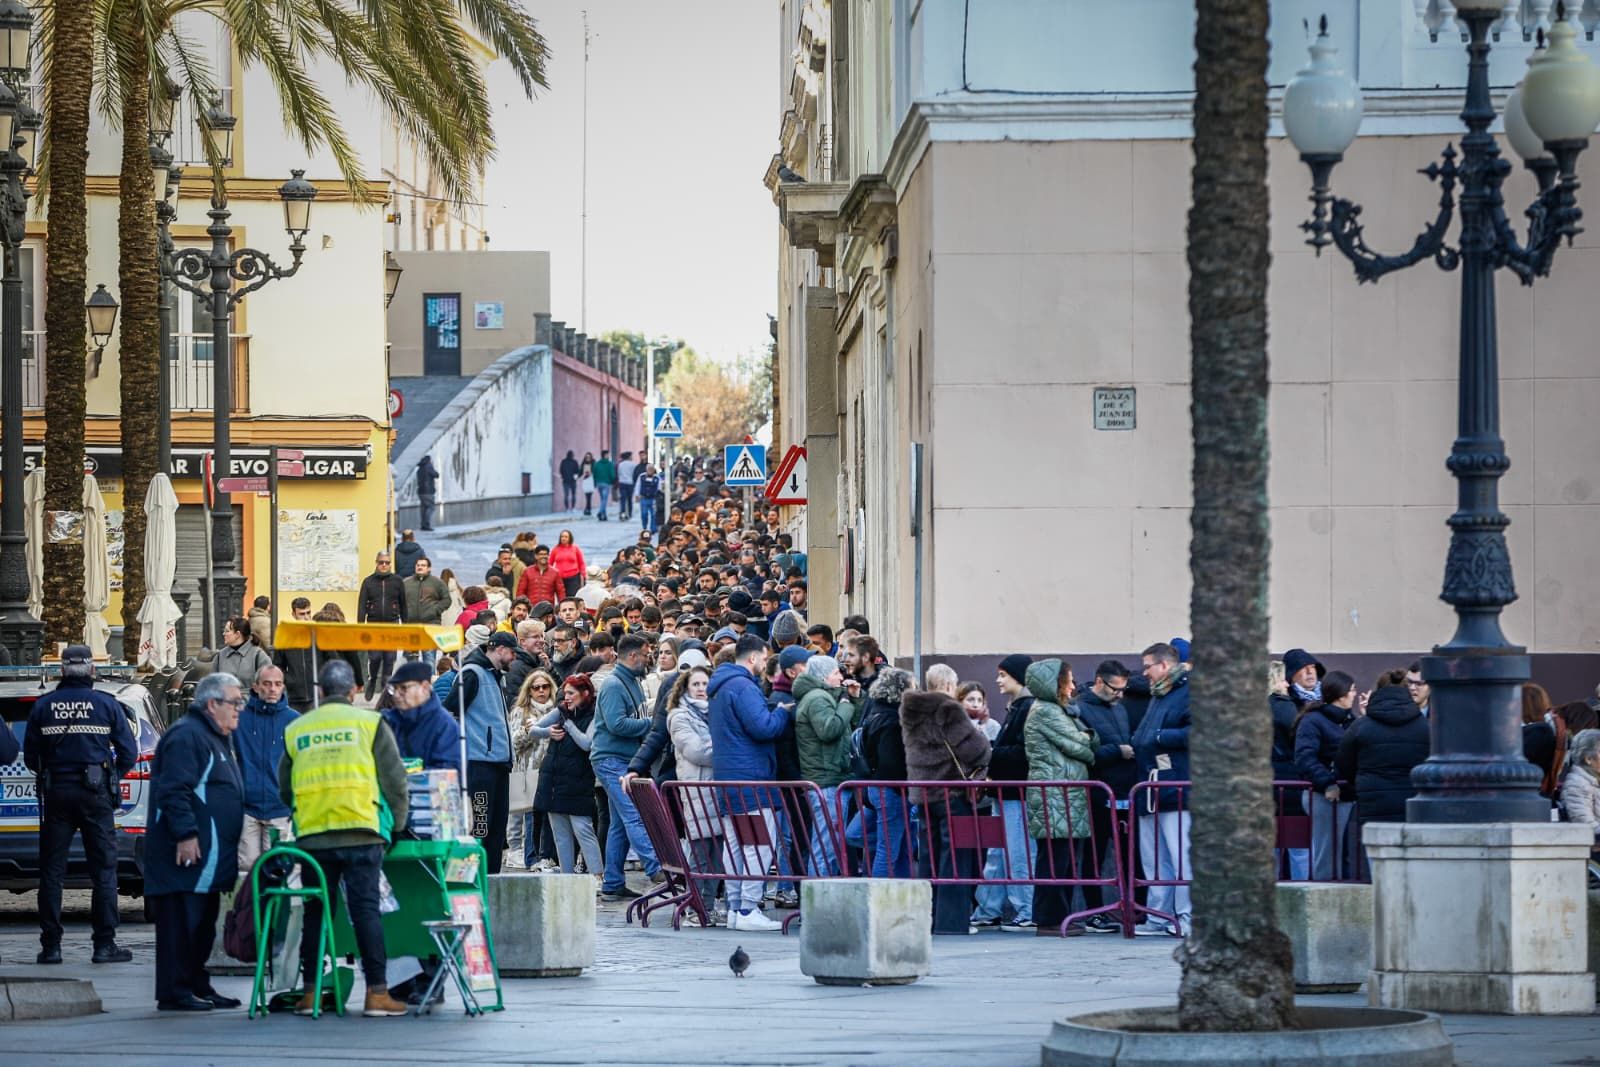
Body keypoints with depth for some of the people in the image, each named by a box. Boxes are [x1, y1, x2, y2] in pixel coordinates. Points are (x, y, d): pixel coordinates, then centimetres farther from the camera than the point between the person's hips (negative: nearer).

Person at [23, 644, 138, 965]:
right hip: (95, 794, -1)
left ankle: (50, 946, 4)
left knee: (51, 872, 6)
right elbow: (129, 752, -1)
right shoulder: (106, 704, -1)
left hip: (55, 794, 1)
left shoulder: (43, 706, 3)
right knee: (103, 870, 3)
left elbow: (30, 757, 4)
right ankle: (104, 944, -1)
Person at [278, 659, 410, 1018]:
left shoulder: (296, 730, 11)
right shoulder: (369, 723, 2)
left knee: (315, 913, 9)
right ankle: (377, 994, -3)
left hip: (311, 837, 3)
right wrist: (396, 826, 14)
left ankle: (309, 994, 10)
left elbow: (285, 790, 18)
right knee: (366, 910, -1)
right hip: (362, 833, -2)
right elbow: (394, 782, 2)